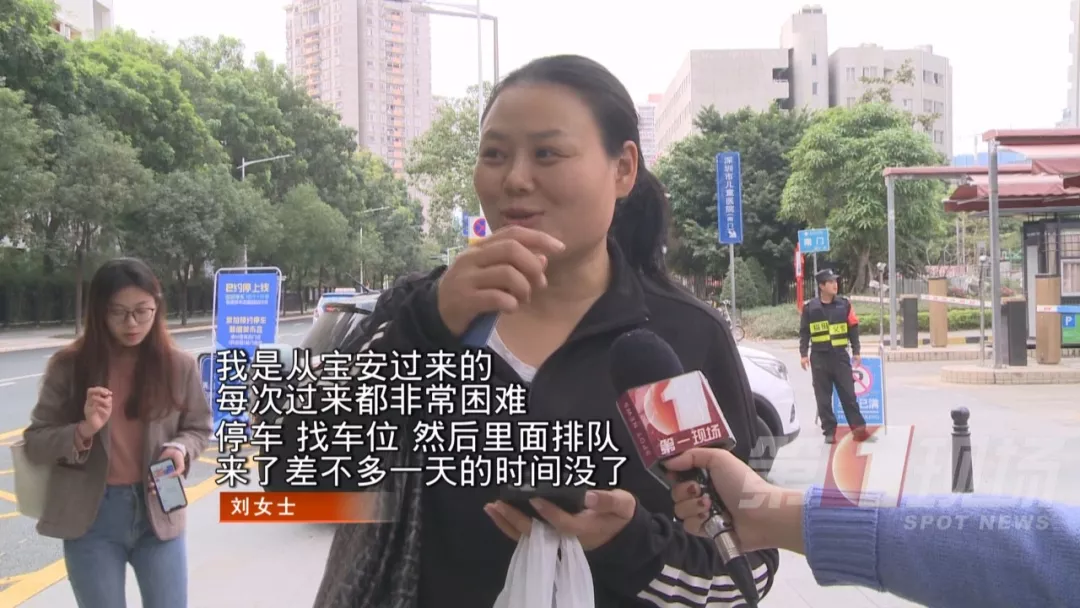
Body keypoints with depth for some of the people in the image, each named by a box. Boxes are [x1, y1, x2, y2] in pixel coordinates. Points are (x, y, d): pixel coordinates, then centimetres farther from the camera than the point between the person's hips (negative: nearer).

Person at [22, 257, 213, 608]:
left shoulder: (179, 366, -4)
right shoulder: (68, 366, -6)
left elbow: (199, 429, 9)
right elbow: (35, 444, -3)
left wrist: (180, 449, -14)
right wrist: (83, 431, -22)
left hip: (158, 513, 1)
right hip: (90, 518, 0)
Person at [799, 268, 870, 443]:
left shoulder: (844, 304, 3)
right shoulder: (810, 308, -1)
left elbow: (853, 328, 7)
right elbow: (804, 332, 3)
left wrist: (856, 352, 4)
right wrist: (804, 354, -4)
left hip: (840, 355, 1)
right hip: (819, 357, 0)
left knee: (848, 393, 2)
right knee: (823, 397, 3)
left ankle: (858, 427, 7)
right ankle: (829, 431, 9)